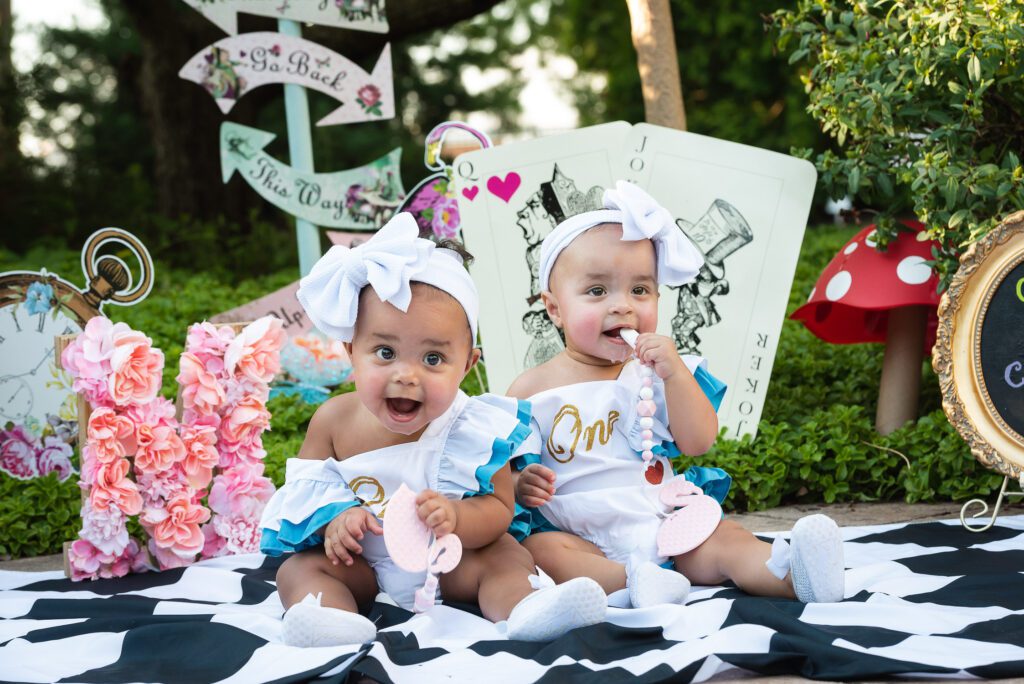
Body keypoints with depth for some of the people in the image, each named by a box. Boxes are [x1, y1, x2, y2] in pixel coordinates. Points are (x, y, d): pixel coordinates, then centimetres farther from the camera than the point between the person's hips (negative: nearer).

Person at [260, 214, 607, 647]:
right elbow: (304, 486, 1)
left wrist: (455, 517, -37)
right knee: (300, 566, -20)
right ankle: (329, 613, -46)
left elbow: (499, 509, -15)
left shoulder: (472, 428, -16)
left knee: (506, 556, -21)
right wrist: (333, 518, -22)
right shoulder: (335, 421, -10)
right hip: (361, 564, 1)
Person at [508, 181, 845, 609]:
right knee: (538, 550, -31)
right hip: (580, 538, -3)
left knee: (721, 538, -20)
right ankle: (632, 580, -52)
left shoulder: (652, 375, 9)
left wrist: (675, 373, -13)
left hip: (666, 529, 3)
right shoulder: (532, 389, 2)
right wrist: (518, 484, -21)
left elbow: (699, 442, -1)